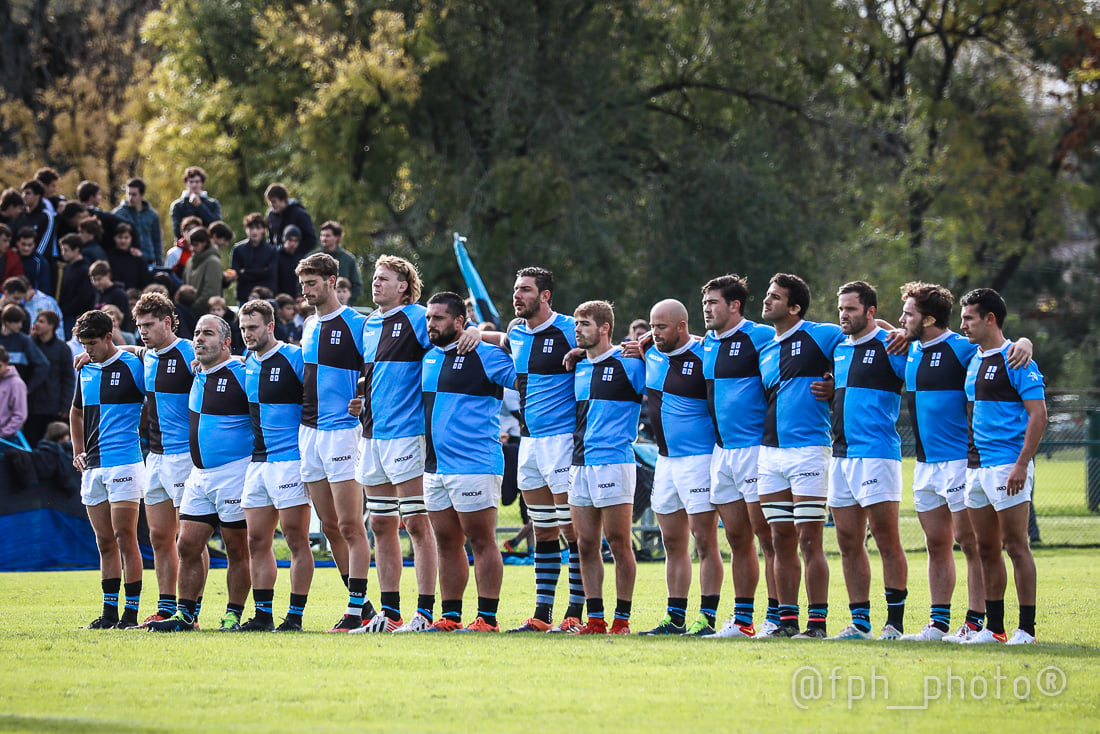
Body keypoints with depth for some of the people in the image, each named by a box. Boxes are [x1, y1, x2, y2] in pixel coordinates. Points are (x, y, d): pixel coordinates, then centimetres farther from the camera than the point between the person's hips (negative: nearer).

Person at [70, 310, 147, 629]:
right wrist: (78, 450, 20)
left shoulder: (132, 366, -6)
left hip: (124, 463, -7)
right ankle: (109, 613, 12)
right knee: (105, 542, 9)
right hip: (93, 467, 7)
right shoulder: (85, 370, 14)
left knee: (125, 540, -7)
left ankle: (130, 613, -5)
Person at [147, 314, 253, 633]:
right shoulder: (197, 376, 12)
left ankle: (234, 615, 6)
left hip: (234, 472, -8)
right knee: (188, 545, 5)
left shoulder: (241, 373, -10)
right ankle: (185, 615, 12)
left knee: (237, 550, 0)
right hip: (199, 474, 8)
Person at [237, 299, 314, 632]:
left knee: (296, 539, -5)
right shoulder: (247, 366, 14)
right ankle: (262, 615, 9)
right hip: (258, 462, 8)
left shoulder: (295, 358, -8)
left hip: (290, 460, -8)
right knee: (257, 541, 5)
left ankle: (295, 616, -3)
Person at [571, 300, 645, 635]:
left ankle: (622, 619, 0)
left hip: (614, 461, -7)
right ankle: (594, 619, 9)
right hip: (580, 465, 7)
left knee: (618, 544, -3)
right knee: (586, 545, 5)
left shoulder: (628, 365, -5)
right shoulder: (578, 368, 16)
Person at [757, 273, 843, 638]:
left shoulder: (819, 336, -3)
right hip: (770, 453, 6)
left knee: (809, 541, -7)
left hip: (809, 449, -6)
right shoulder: (765, 352, 16)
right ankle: (787, 619, 10)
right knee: (782, 542, 6)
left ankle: (817, 621, -5)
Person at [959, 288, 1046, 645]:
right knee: (986, 549, 9)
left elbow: (1038, 413, -14)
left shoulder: (1015, 359, -10)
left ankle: (1026, 629, -5)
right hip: (977, 466, 8)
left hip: (1008, 465, -8)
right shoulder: (974, 361, 16)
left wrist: (1021, 465, -20)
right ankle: (994, 627, 14)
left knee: (1015, 546, -7)